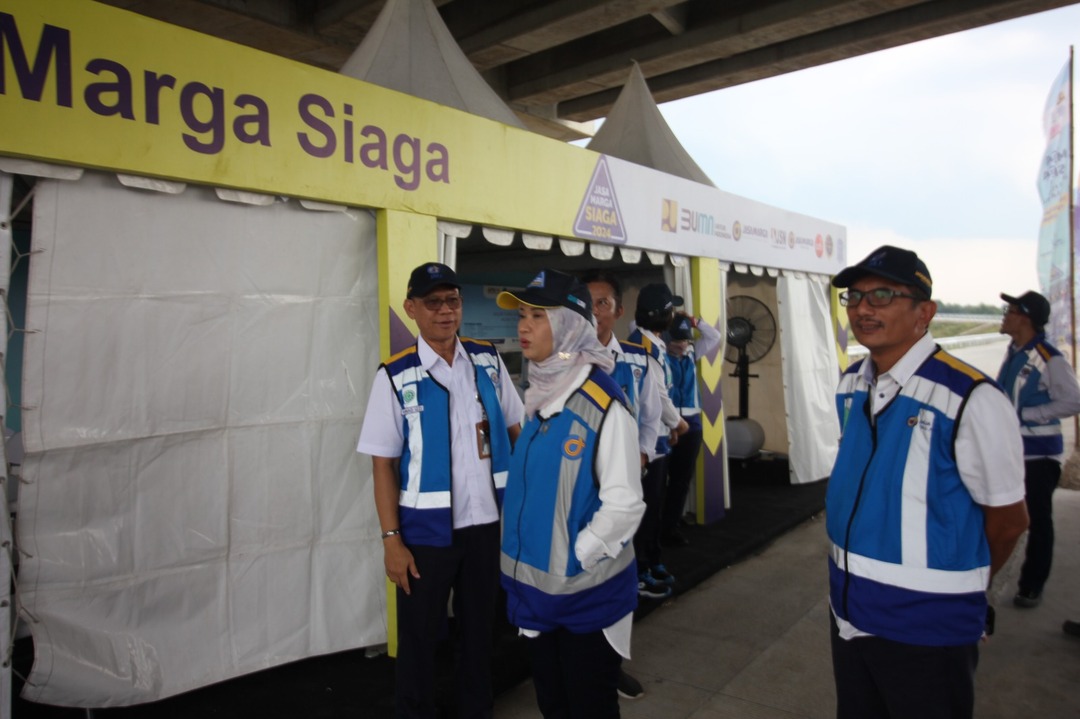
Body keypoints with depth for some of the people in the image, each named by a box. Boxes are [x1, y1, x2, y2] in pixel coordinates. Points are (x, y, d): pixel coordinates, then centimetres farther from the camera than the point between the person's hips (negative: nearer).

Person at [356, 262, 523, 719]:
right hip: (426, 529, -3)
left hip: (488, 521, 3)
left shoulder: (488, 361, -1)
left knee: (480, 627, 20)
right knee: (419, 636, 13)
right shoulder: (396, 377, -10)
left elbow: (517, 429, 8)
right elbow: (383, 464, -8)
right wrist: (392, 539, -10)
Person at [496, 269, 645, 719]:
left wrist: (574, 559, -15)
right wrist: (524, 567, 8)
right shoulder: (537, 398, 4)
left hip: (587, 591, -7)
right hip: (536, 586, 7)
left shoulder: (603, 405, -20)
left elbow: (624, 504, -21)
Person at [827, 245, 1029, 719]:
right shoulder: (851, 386, 0)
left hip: (926, 628, -6)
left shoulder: (970, 398, -21)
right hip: (849, 611, 6)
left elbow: (1008, 519, -10)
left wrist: (959, 588, 4)